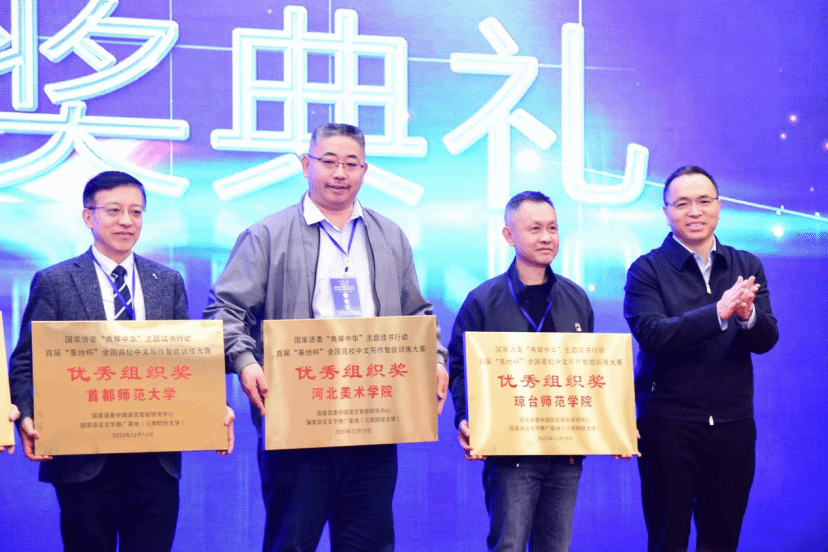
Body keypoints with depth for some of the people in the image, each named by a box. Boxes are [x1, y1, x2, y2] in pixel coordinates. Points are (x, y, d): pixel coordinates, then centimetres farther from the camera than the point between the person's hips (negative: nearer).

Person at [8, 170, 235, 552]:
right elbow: (26, 364, 1)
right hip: (84, 460, -2)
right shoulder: (54, 283, 2)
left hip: (156, 460, 3)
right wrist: (27, 417, -16)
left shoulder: (169, 283, 11)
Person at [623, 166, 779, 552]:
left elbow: (766, 340, 0)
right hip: (669, 424, -3)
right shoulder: (648, 270, -4)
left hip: (733, 423, 3)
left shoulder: (747, 267, 8)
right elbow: (652, 335, -18)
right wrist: (719, 312, -28)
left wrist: (748, 314, -23)